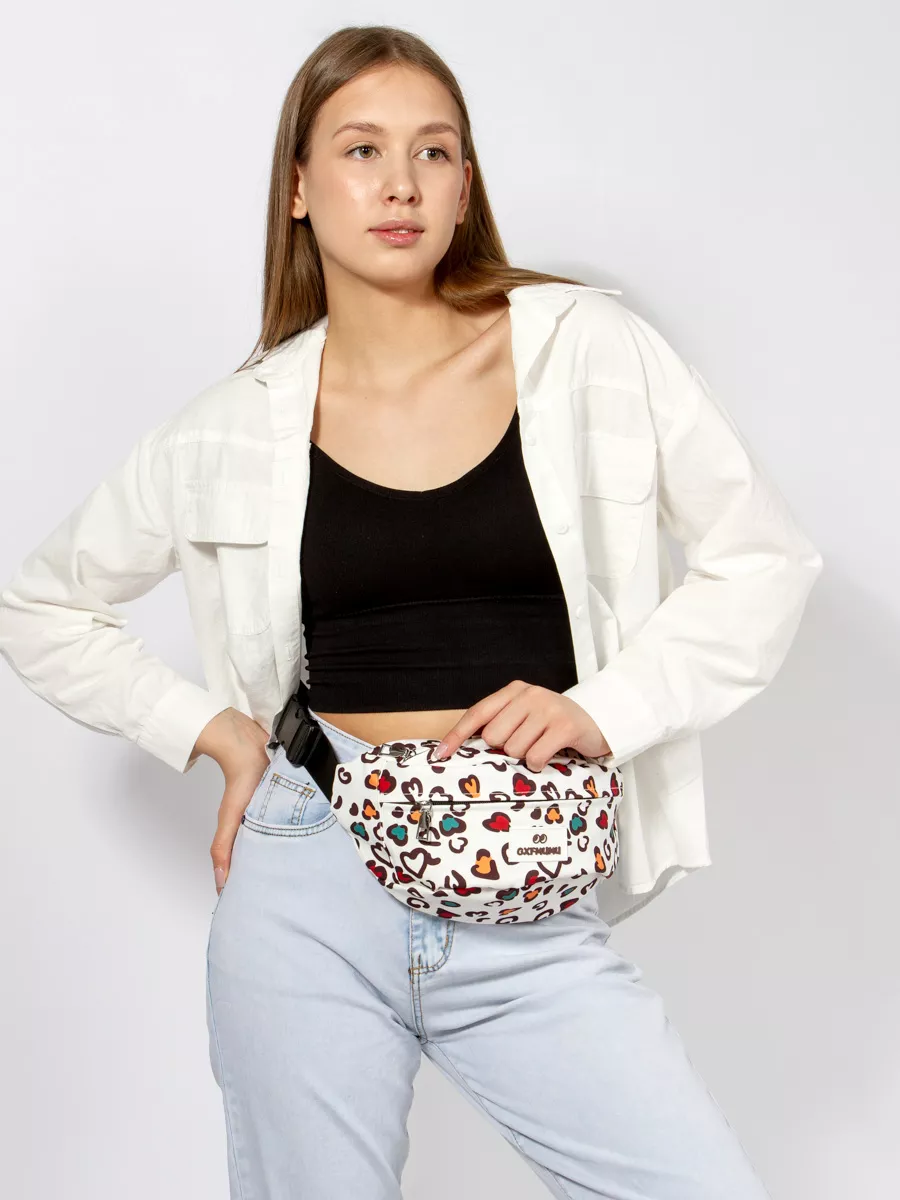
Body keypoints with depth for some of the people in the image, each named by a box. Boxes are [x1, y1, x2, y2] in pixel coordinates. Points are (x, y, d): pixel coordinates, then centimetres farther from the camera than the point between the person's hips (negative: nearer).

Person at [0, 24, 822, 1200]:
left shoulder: (587, 351, 1)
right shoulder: (236, 429, 3)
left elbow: (766, 561, 5)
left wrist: (603, 707, -6)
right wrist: (209, 729, 3)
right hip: (314, 888, 1)